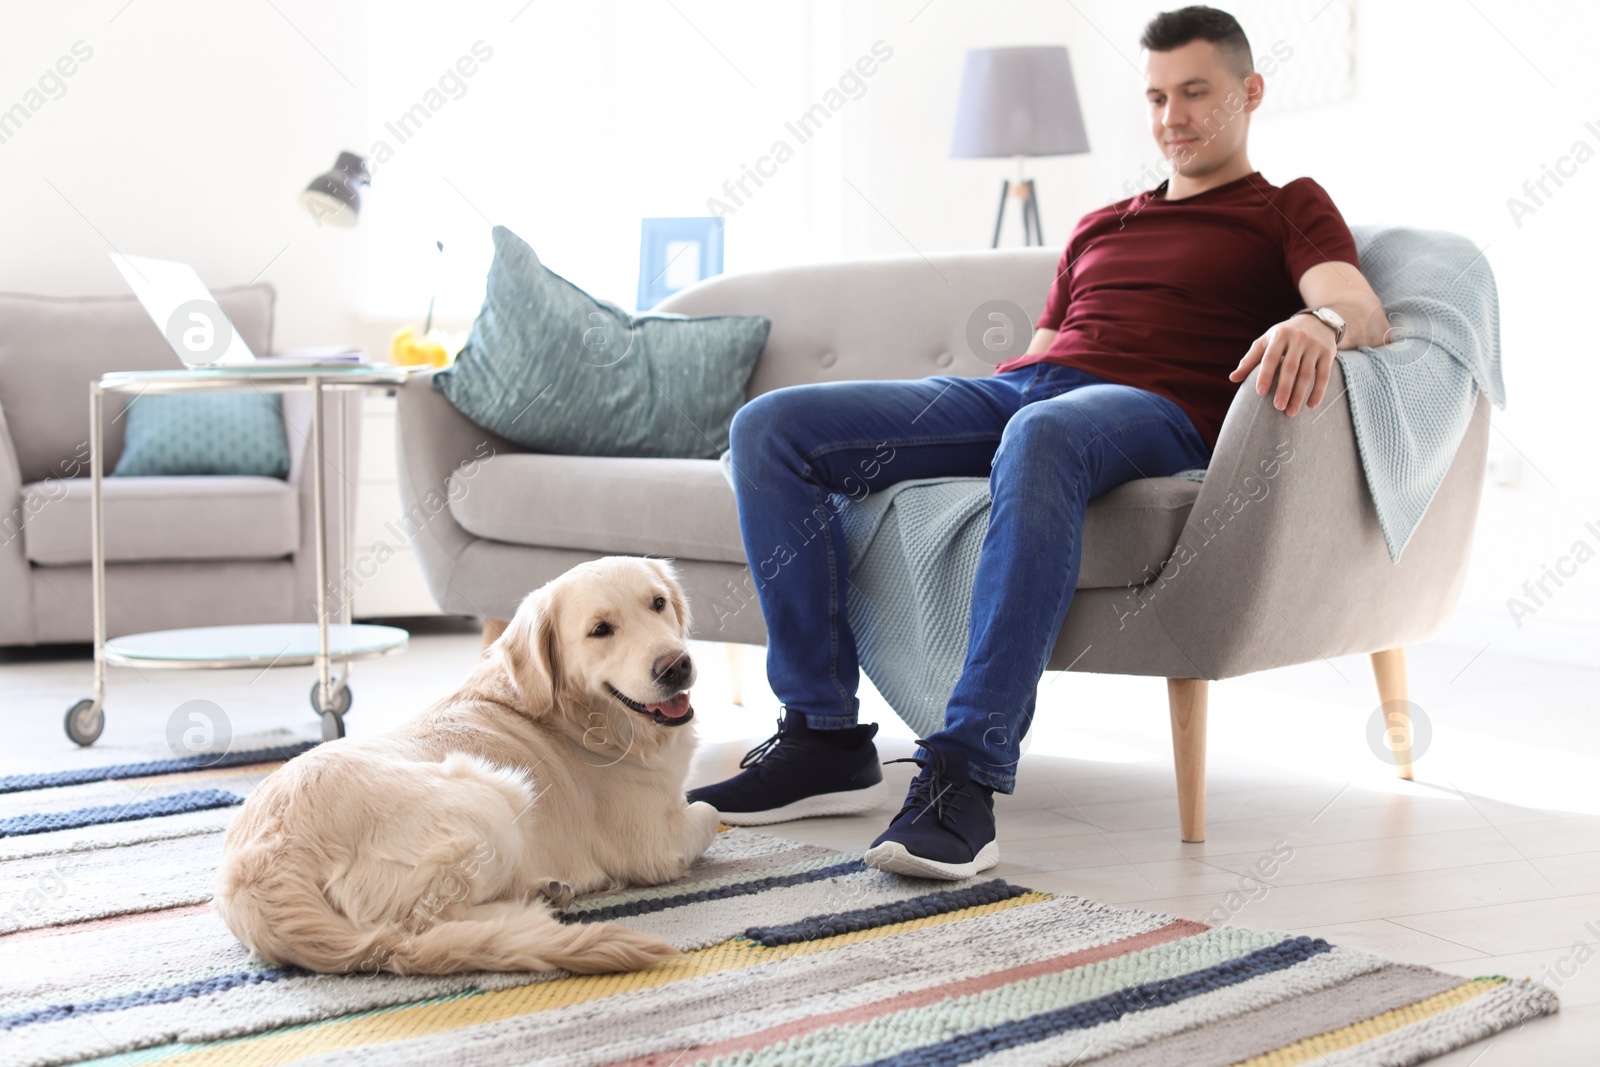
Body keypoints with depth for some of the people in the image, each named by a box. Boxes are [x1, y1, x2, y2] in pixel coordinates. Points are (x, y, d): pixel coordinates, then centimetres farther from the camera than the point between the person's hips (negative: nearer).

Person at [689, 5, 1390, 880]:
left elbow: (1363, 310, -2)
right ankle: (825, 741, -16)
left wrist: (1321, 321, -28)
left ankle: (965, 776, -47)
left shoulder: (1288, 209, 18)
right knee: (770, 426, -12)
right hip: (1006, 388, 7)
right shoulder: (1098, 227, 36)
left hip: (1152, 413, -6)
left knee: (1042, 437, -45)